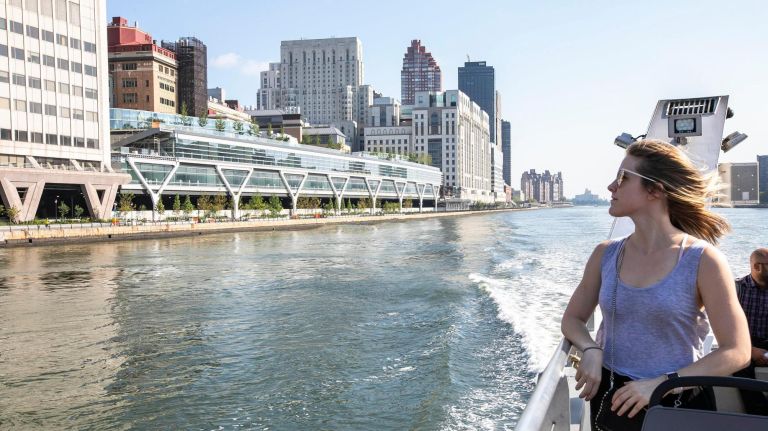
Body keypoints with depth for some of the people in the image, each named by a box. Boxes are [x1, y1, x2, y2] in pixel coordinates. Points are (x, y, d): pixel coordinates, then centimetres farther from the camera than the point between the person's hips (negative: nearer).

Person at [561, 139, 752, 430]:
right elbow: (572, 318, 6)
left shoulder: (702, 260, -14)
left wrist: (661, 384, -21)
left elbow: (737, 352, -13)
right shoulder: (605, 254, -2)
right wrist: (590, 350, -14)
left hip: (678, 407, -3)